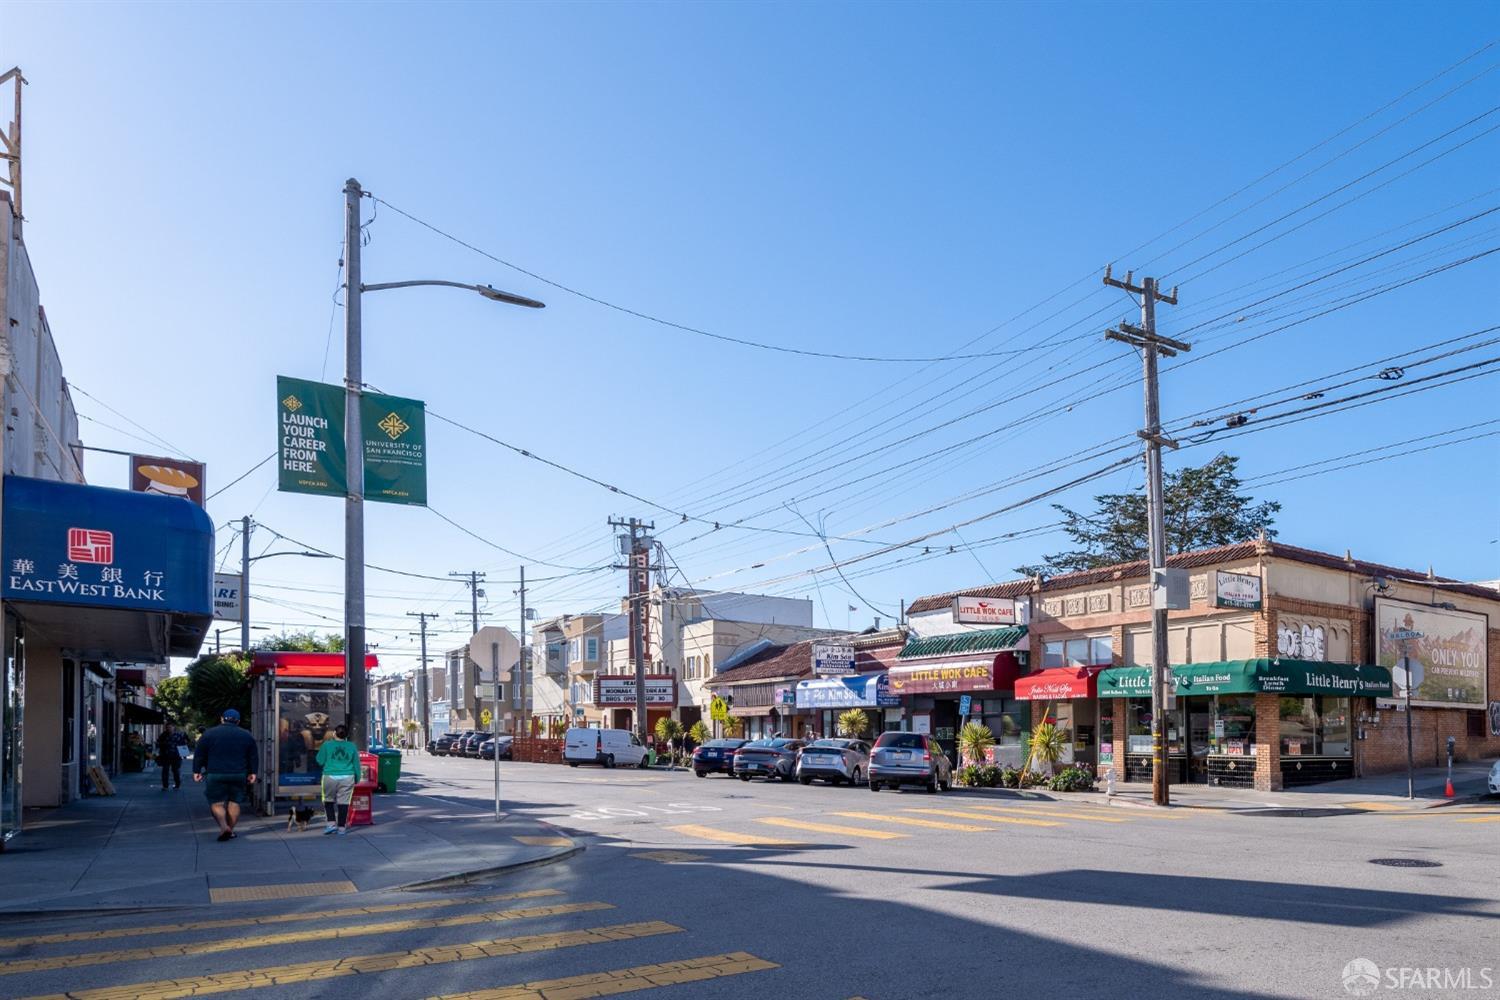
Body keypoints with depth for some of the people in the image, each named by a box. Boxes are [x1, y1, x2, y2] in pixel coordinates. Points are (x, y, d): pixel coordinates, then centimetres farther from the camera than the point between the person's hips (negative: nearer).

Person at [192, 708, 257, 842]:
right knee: (234, 802, 10)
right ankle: (230, 830, 9)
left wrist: (196, 771, 10)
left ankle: (223, 827, -17)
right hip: (239, 775, 2)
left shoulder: (209, 734, 2)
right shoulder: (247, 736, 9)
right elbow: (252, 757, 13)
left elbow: (199, 754, 3)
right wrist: (252, 773, 19)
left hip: (215, 775, -2)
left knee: (216, 803, 2)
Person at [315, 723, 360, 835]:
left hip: (330, 777, -1)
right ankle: (341, 828, 7)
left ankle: (332, 824, 4)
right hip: (347, 778, 1)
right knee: (343, 802, 4)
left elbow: (320, 761, 5)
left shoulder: (327, 745, -2)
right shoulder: (352, 747, 4)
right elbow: (356, 764, 10)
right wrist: (357, 779, 21)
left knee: (328, 800, 14)